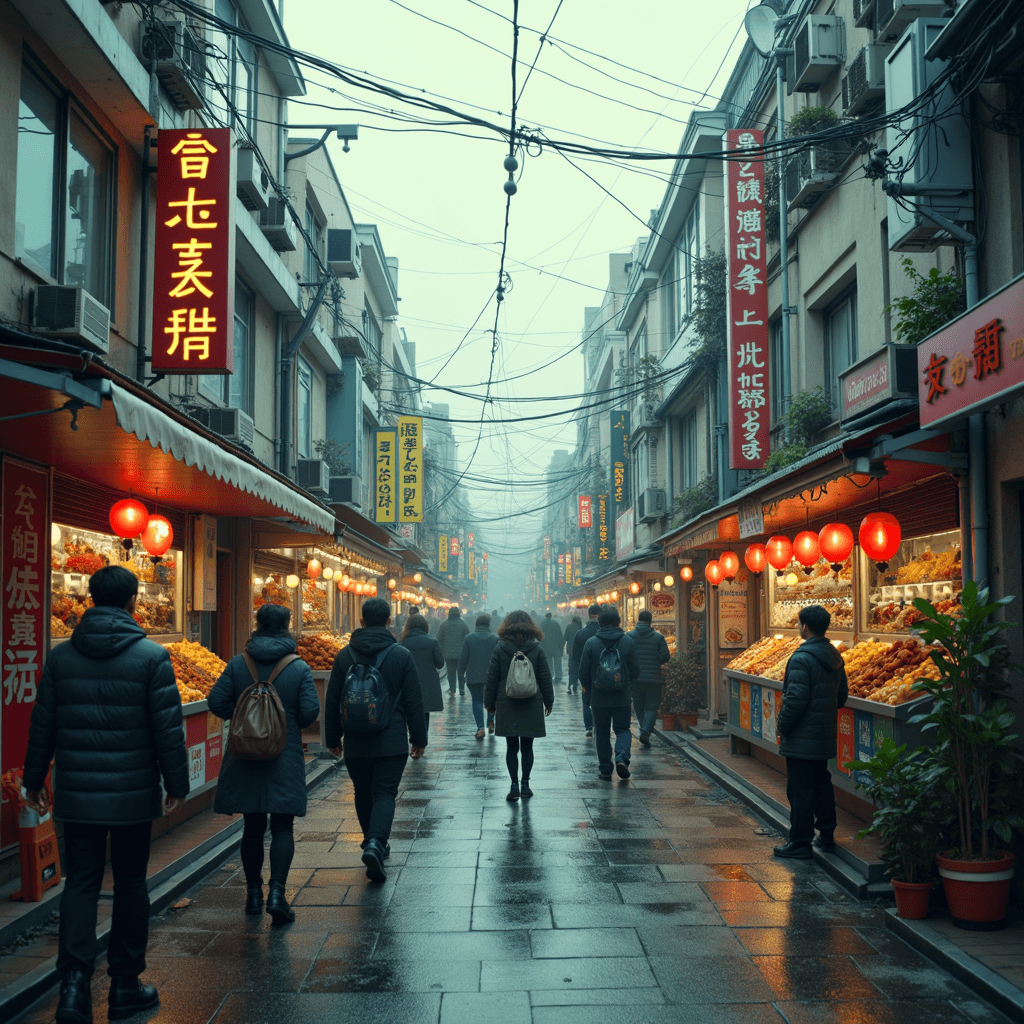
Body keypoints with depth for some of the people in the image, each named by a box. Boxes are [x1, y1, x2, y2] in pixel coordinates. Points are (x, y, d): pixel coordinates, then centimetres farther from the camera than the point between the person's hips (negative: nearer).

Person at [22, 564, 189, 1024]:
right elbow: (168, 728, -9)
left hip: (77, 793, 2)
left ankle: (74, 983, -3)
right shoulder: (151, 656, -9)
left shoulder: (61, 656, 2)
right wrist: (176, 784, 0)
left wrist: (35, 780, 16)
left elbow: (43, 724, 6)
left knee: (80, 883, 9)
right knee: (130, 882, 11)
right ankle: (125, 986, 20)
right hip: (133, 795, -2)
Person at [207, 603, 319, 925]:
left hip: (244, 757, 2)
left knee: (252, 827, 13)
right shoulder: (299, 668, -7)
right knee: (282, 828, 3)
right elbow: (310, 710, -10)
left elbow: (216, 701, -4)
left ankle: (253, 894, 22)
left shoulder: (237, 664, -2)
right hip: (285, 759, -2)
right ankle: (277, 892, -10)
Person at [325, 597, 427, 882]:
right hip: (392, 742, -2)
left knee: (363, 794, 17)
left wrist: (333, 739, 15)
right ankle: (376, 843, -22)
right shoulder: (401, 655, -4)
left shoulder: (344, 655, 2)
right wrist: (419, 739, 7)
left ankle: (373, 842, 27)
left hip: (355, 742, 2)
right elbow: (414, 702, -2)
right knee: (384, 794, -1)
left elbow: (332, 702, 6)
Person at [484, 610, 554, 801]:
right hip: (531, 706, 1)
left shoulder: (500, 648, -3)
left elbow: (492, 678, 0)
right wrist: (549, 702, 13)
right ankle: (525, 784, 13)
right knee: (527, 747, 10)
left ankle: (514, 785, -1)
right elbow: (545, 679, 3)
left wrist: (489, 702, 9)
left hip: (506, 705, -1)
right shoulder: (537, 649, -2)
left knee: (511, 747, 5)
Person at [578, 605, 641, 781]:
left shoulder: (591, 643, -7)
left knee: (602, 733, 11)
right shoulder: (628, 642, -4)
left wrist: (587, 687, 16)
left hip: (599, 696, 0)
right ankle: (622, 757, -12)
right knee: (622, 729, 12)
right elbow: (635, 670, 1)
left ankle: (605, 769, 13)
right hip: (622, 697, 0)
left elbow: (584, 671, -3)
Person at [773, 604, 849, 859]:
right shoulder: (835, 657, 8)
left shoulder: (802, 658, -20)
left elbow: (795, 700, -23)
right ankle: (826, 836, 26)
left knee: (800, 790, -1)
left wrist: (781, 725, -10)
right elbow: (841, 697, 16)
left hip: (801, 738, -8)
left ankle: (800, 843, 5)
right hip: (825, 737, 8)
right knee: (821, 784, 19)